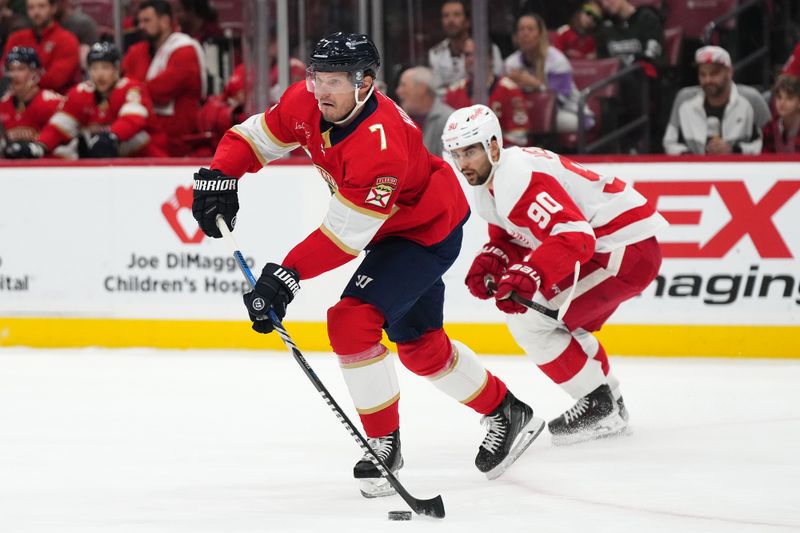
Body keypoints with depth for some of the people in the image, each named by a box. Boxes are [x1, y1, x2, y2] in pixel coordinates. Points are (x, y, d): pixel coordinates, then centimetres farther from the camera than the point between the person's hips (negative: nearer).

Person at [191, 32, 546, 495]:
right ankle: (507, 413, 35)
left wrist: (287, 276, -38)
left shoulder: (381, 142, -37)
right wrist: (219, 176, -17)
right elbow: (257, 136, 0)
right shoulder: (306, 103, -15)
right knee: (419, 344, 17)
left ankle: (385, 445, -8)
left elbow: (345, 235, -35)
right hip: (391, 227, 9)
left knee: (352, 321, -21)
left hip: (430, 233, -9)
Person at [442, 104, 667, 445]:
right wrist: (490, 260, -2)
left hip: (629, 247, -11)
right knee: (559, 323, 27)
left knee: (528, 318, -14)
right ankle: (610, 406, 38)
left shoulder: (519, 178, -24)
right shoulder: (486, 186, 10)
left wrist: (527, 276, -44)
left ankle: (597, 405, -4)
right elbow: (510, 237, 20)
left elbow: (574, 236, -33)